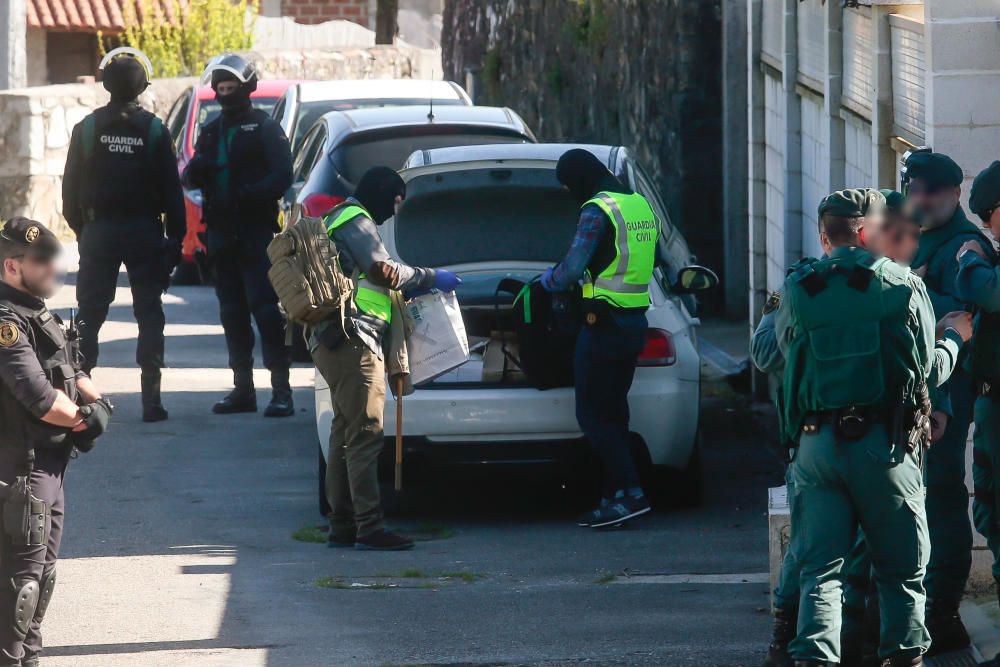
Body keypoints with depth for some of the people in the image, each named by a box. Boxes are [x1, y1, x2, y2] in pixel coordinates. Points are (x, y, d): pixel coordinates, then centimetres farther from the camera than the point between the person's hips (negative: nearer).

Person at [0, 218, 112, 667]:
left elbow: (73, 374, 18)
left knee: (42, 570, 17)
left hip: (48, 461, 10)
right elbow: (38, 397, -26)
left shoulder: (38, 314, 14)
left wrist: (95, 402, -3)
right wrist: (80, 419, -9)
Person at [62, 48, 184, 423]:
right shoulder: (154, 130, -3)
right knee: (149, 315, 3)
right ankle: (151, 399, -2)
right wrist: (175, 237, 4)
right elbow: (171, 189, -2)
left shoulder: (87, 128, -2)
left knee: (90, 314, 5)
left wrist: (78, 226, 12)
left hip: (98, 232, 1)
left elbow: (71, 185, 2)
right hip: (143, 232, -1)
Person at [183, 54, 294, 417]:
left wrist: (246, 195, -25)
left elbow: (281, 177, -11)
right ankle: (243, 388, 15)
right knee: (232, 311, 9)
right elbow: (192, 178, 15)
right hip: (222, 233, 7)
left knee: (264, 306, -13)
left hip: (256, 231, -7)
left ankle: (281, 389, -14)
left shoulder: (265, 128, -2)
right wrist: (196, 170, -10)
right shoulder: (211, 131, 17)